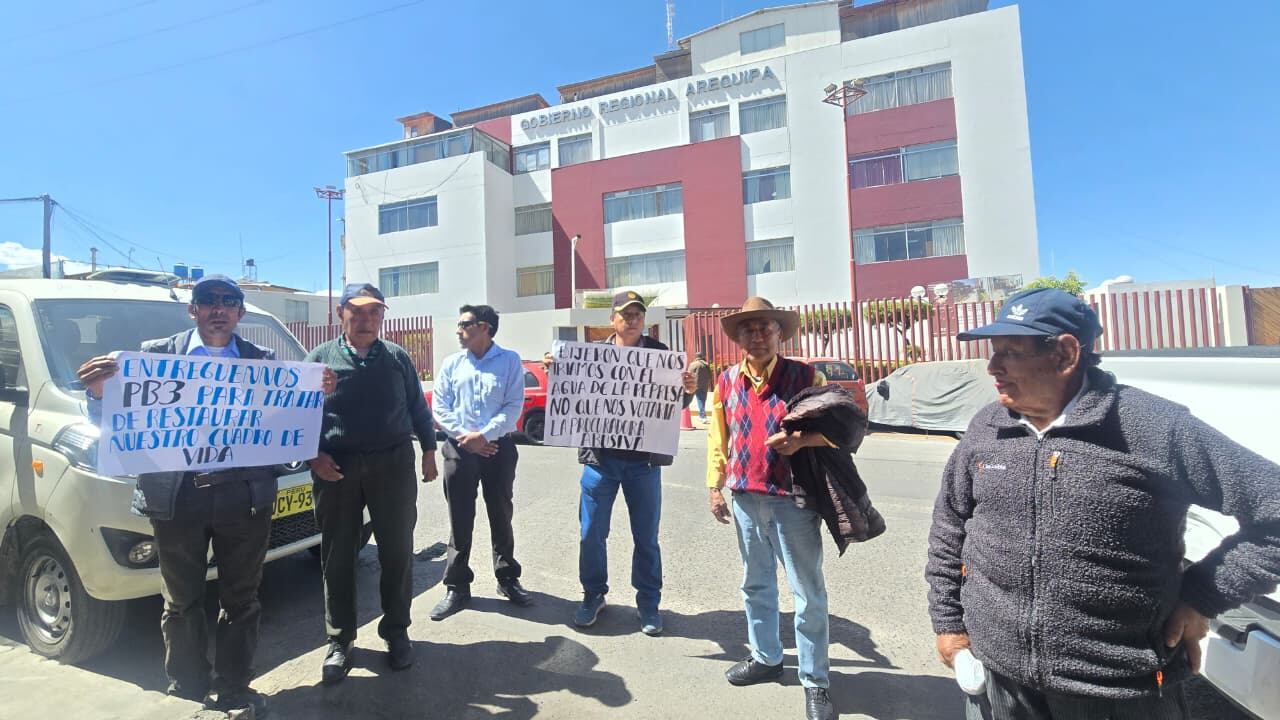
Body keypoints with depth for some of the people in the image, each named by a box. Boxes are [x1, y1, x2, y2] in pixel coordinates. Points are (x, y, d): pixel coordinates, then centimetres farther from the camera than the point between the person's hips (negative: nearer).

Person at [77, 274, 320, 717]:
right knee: (181, 602, 15)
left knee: (240, 599, 12)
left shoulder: (263, 361, 5)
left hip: (245, 495, 0)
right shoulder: (157, 354, 4)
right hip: (176, 495, 0)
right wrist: (98, 391, -17)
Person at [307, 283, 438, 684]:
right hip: (336, 467, 0)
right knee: (337, 556, 9)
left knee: (397, 552, 6)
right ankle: (340, 640, 26)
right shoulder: (320, 358, 5)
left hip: (393, 463, 0)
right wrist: (314, 455, -9)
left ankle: (396, 631, 24)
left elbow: (418, 407, 9)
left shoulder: (397, 358, 7)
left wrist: (428, 450, 7)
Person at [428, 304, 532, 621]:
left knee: (501, 515, 9)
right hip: (460, 448, 2)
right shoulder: (451, 363, 9)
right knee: (460, 519, 6)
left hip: (499, 447, -2)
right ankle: (457, 586, 19)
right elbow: (439, 407, 3)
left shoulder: (509, 360, 0)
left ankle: (507, 578, 26)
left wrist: (484, 435, -16)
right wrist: (465, 436, -10)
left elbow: (514, 407, -7)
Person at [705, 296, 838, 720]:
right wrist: (715, 486, 6)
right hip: (745, 496, 4)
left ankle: (815, 682, 24)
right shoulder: (727, 381, 4)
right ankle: (766, 657, 39)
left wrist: (801, 440, -23)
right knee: (756, 583, 19)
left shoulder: (805, 376, -7)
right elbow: (718, 438, 8)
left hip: (793, 497, -4)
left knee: (808, 591, 7)